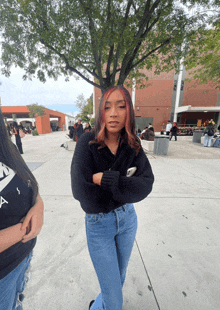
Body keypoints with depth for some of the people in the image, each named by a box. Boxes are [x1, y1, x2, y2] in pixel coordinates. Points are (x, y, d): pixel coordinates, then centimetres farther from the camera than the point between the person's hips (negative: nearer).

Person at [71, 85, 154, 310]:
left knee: (119, 277, 29)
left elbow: (146, 185, -19)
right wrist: (123, 188, -18)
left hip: (127, 218, 4)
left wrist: (104, 179, -27)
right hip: (98, 224, -3)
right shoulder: (88, 142, -18)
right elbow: (81, 192, -26)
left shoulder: (133, 146, -8)